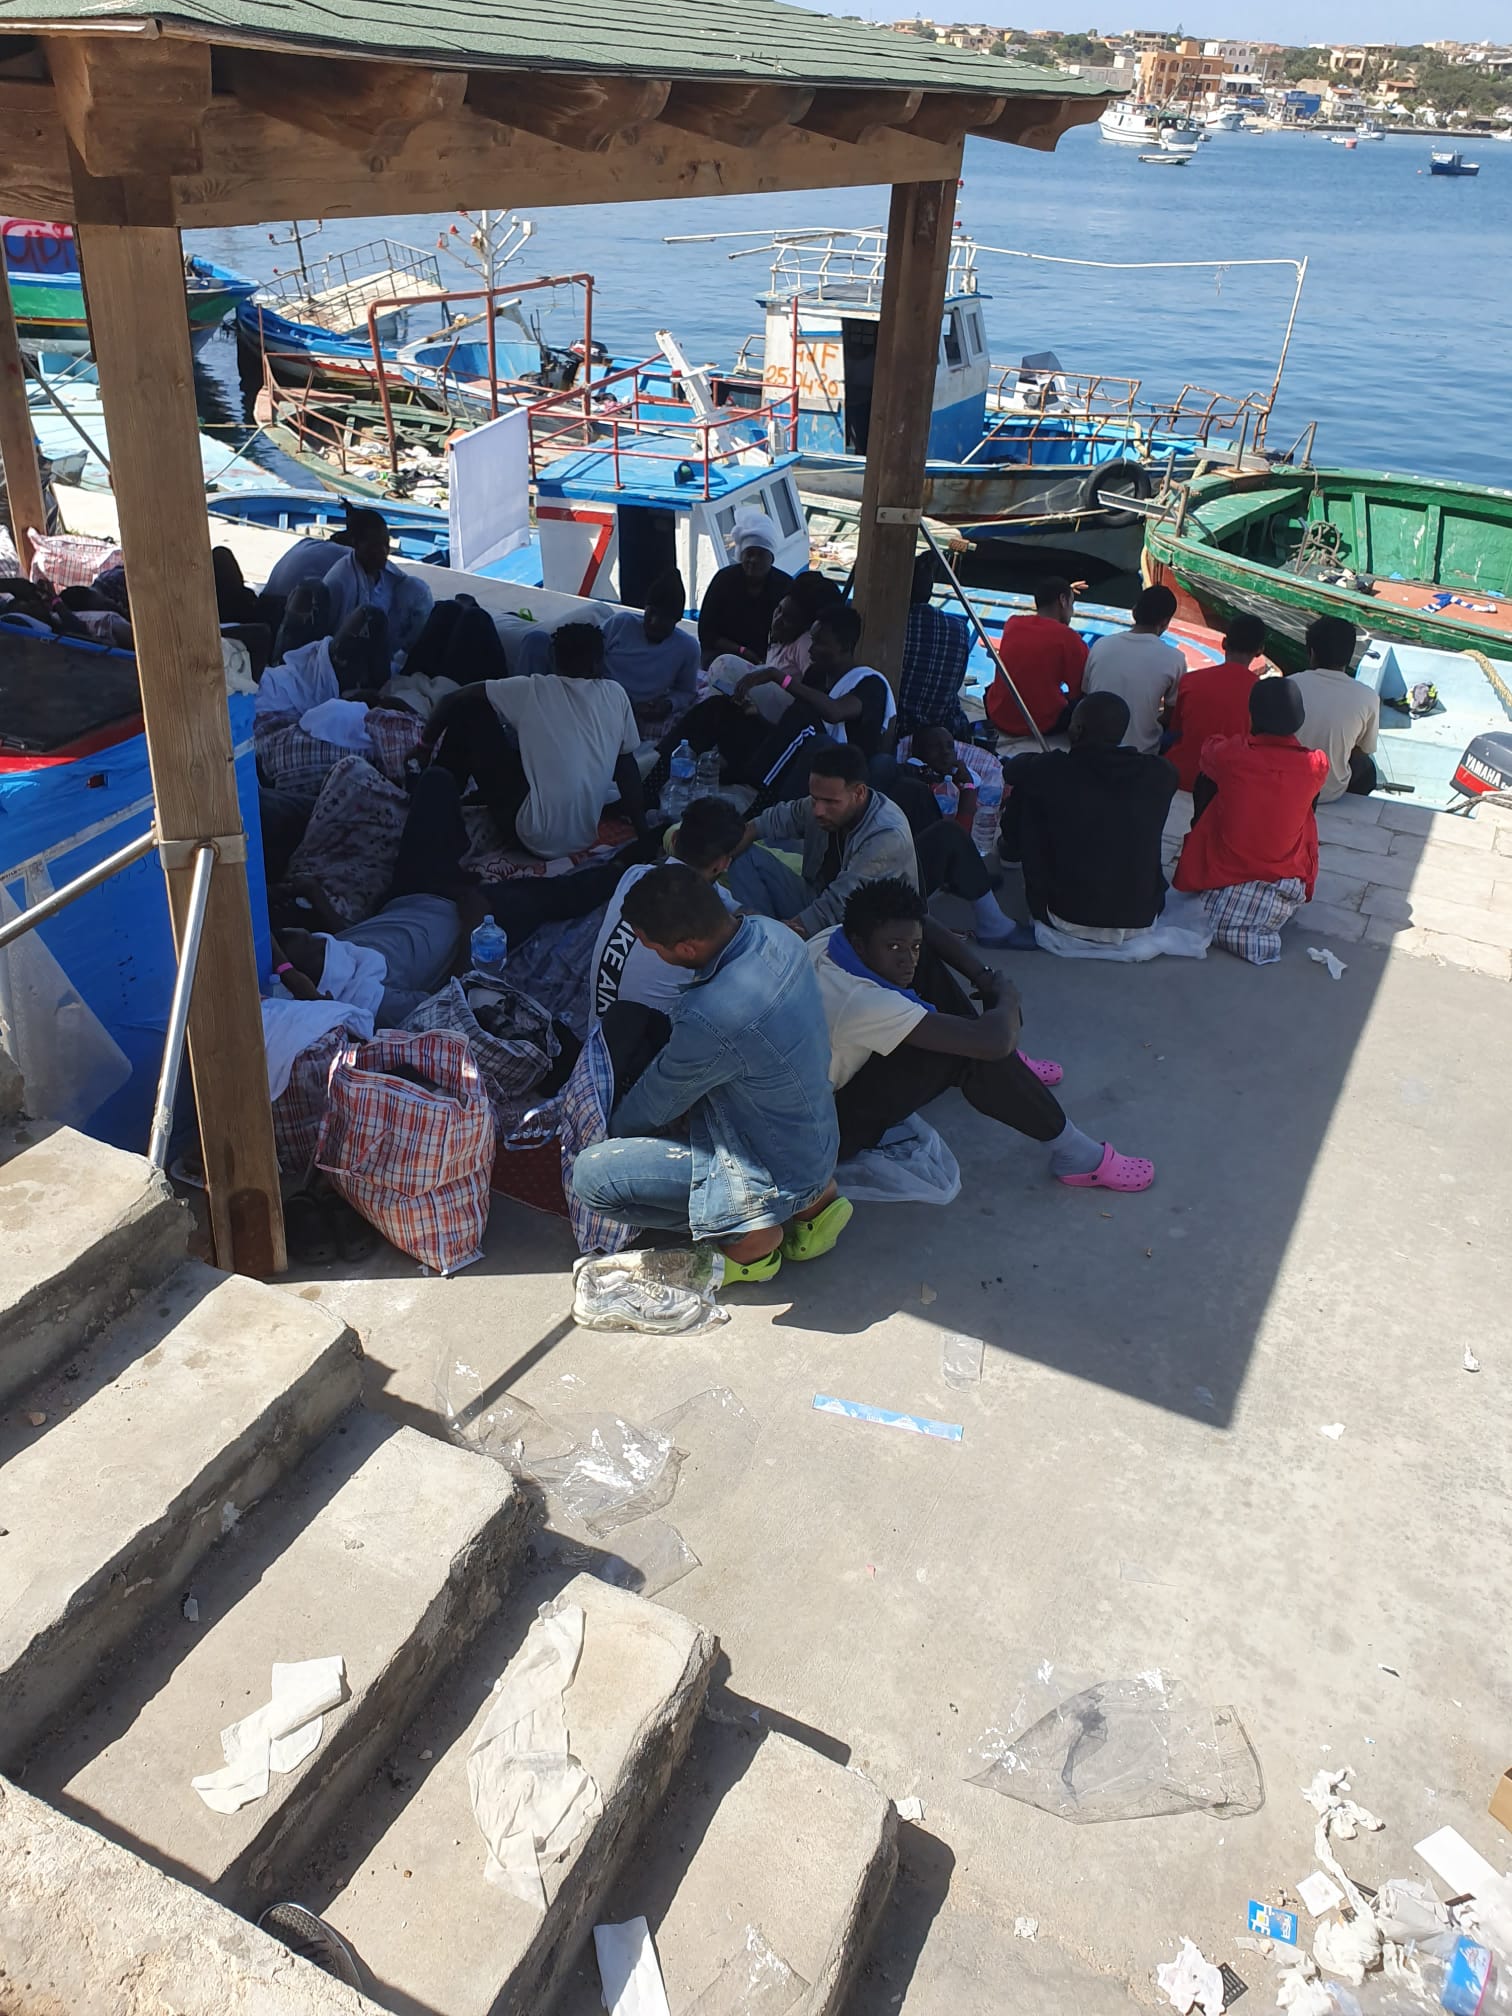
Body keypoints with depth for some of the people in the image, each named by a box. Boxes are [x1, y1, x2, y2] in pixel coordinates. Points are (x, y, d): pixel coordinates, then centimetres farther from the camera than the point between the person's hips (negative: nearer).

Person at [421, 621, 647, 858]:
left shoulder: (532, 691, -2)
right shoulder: (616, 695, 5)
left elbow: (451, 700, 1)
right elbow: (627, 769, 10)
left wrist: (425, 747, 17)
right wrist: (642, 833, 18)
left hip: (531, 835, -5)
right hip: (584, 840, 5)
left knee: (469, 710, 4)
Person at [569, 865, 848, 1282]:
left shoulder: (711, 1020, -35)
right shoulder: (769, 932, -11)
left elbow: (654, 1109, -12)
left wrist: (611, 1132, 7)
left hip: (774, 1178, -8)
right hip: (817, 1140, 8)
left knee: (590, 1176, -13)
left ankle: (749, 1237, 1)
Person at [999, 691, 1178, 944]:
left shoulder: (1052, 772, -16)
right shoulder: (1160, 775, -8)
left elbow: (1013, 768, 8)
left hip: (1067, 921, -2)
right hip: (1143, 921, 3)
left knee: (1026, 792, 14)